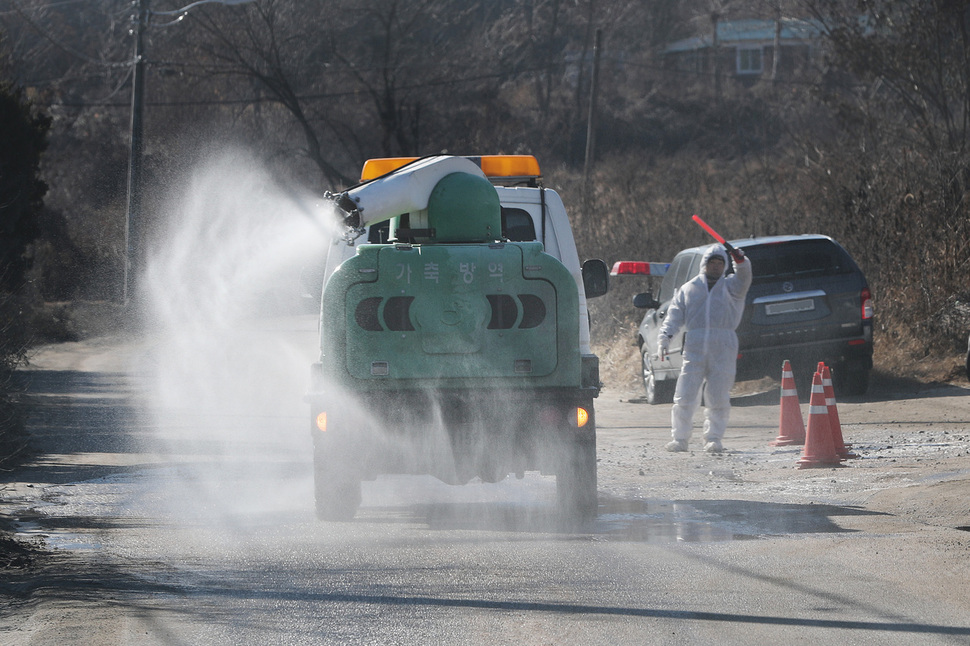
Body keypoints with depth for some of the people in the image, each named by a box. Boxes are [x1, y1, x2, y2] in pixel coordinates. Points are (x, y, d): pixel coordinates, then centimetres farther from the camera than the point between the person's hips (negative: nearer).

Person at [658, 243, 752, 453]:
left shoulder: (730, 286, 15)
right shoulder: (689, 288, 19)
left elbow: (743, 279, -7)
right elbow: (675, 315, 11)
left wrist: (740, 261, -28)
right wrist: (665, 337, -5)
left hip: (723, 348, -1)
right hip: (694, 347, 1)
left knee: (718, 397, -1)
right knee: (685, 396, -5)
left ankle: (713, 439, 8)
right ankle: (680, 438, 3)